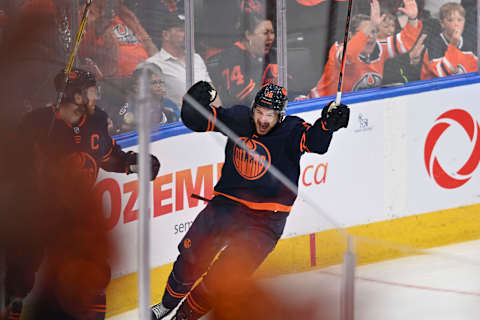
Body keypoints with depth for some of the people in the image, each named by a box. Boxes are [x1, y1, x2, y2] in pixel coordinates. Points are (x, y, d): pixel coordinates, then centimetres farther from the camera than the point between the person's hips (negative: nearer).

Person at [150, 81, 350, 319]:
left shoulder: (291, 131, -11)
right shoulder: (238, 119, -1)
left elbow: (315, 142, -30)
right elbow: (195, 121, 1)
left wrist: (328, 123, -50)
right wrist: (197, 101, -20)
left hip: (265, 220, -4)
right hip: (226, 204, 4)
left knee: (226, 275, -9)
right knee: (190, 259, 4)